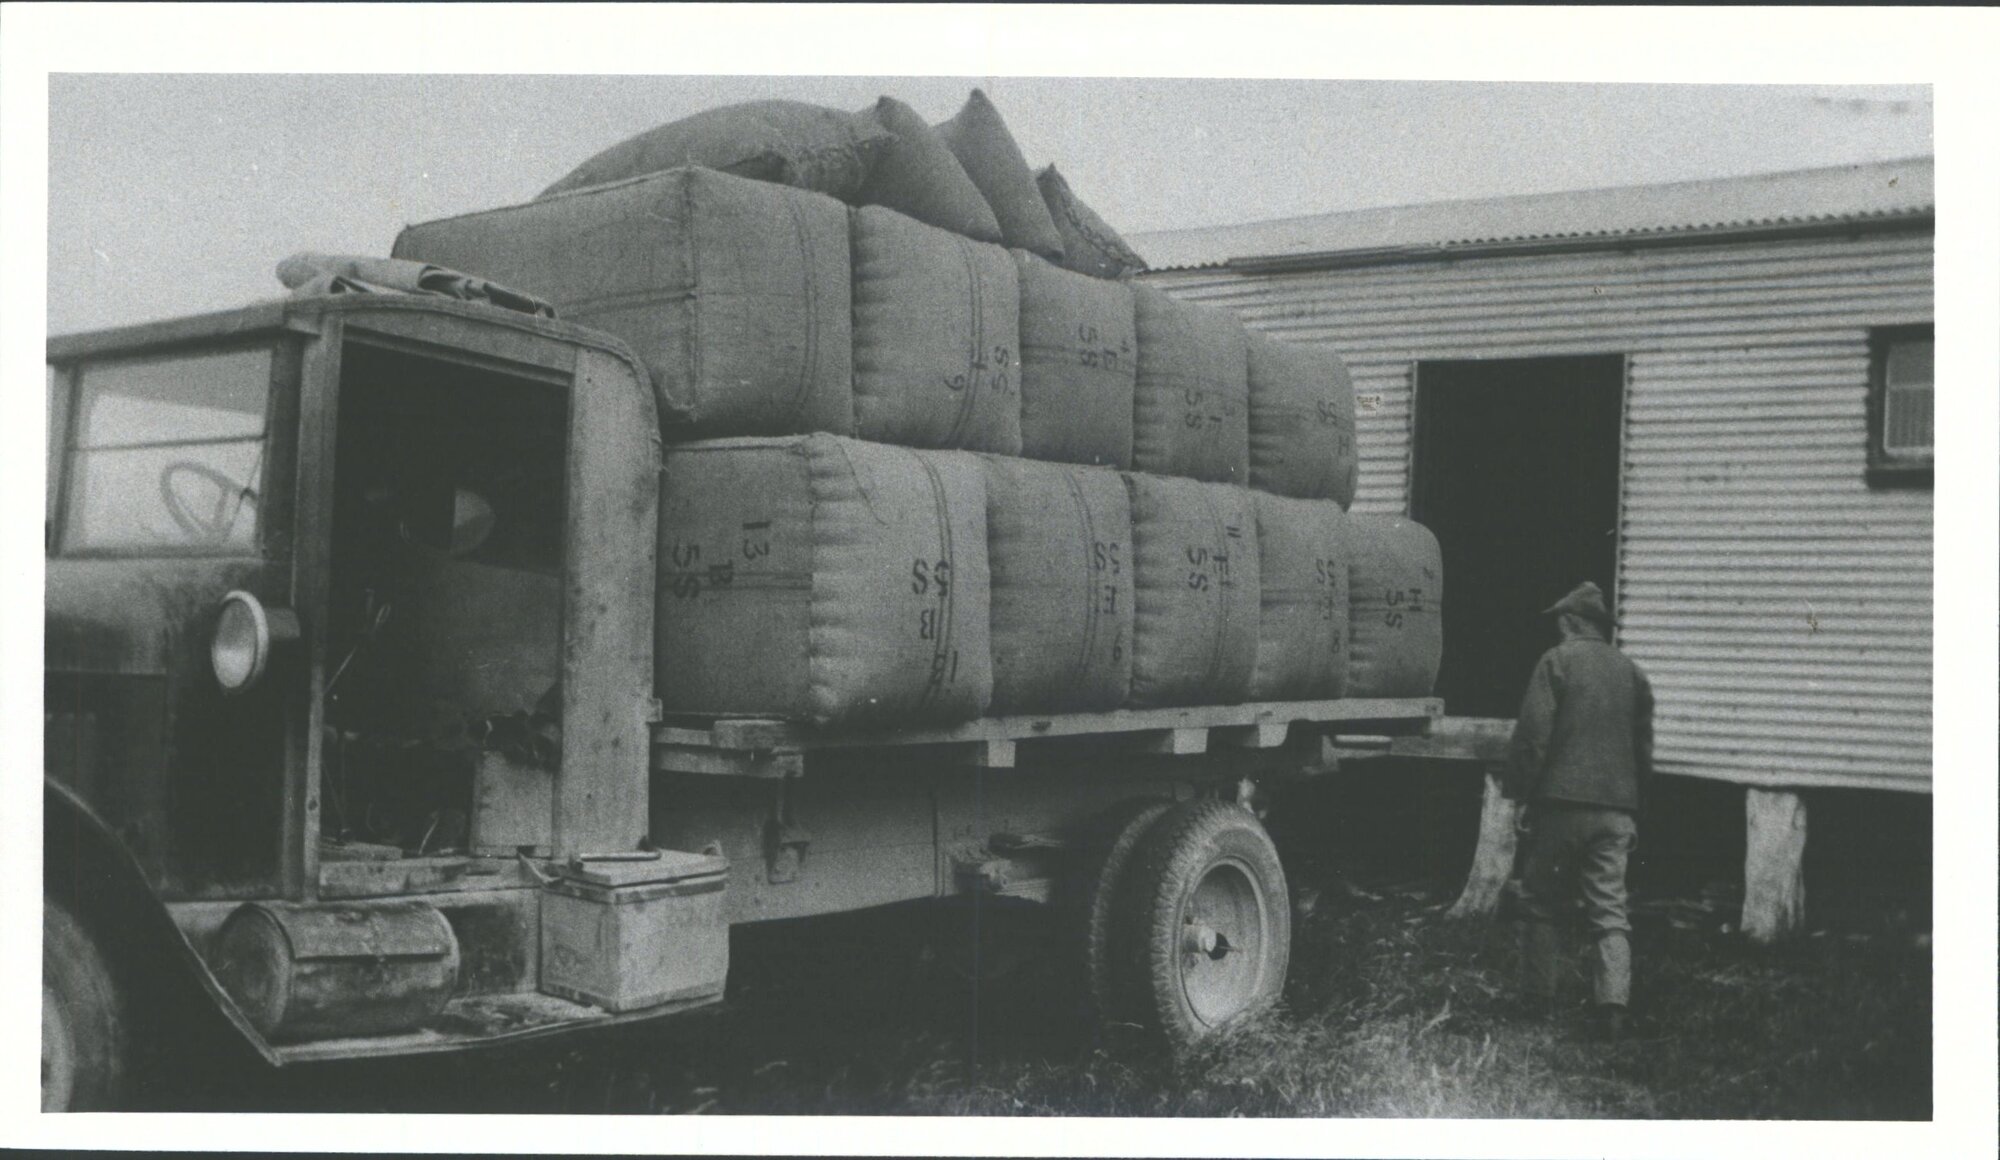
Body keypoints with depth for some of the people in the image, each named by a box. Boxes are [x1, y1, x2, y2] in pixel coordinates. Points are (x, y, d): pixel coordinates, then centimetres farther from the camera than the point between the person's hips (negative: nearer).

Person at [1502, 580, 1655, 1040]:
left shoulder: (1557, 661, -4)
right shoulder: (1631, 671, 12)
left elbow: (1532, 733, -10)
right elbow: (1644, 747, 17)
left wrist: (1520, 793, -3)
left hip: (1562, 801, -4)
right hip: (1616, 809, 4)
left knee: (1542, 905, 8)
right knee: (1610, 911, 4)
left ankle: (1540, 1000, 11)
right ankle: (1613, 1002, -8)